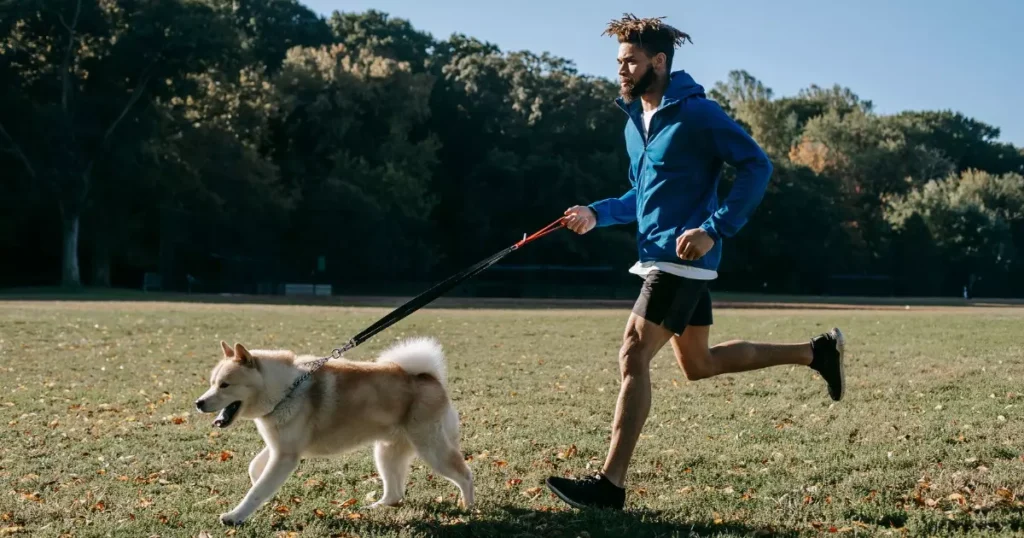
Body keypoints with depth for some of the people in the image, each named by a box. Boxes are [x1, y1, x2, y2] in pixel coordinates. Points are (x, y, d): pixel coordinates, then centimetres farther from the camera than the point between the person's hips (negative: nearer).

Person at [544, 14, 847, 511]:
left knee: (633, 357, -12)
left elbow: (757, 165, -16)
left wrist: (714, 230, -24)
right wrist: (596, 214, 8)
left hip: (682, 258, -10)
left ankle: (610, 483, -8)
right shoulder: (634, 121, 14)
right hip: (659, 258, 10)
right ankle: (816, 351, 29)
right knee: (698, 364, 17)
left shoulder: (696, 113, -12)